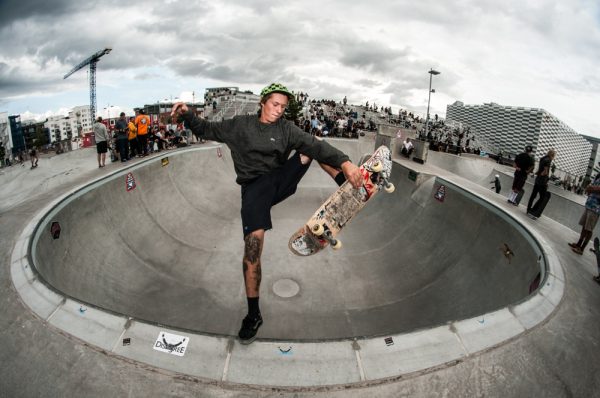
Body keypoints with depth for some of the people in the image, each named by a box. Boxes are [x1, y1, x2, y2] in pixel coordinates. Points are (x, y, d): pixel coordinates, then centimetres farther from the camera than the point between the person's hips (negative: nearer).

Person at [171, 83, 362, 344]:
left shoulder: (286, 129, 3)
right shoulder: (240, 125, 4)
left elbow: (313, 144, -13)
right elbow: (206, 130, 13)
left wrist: (344, 162, -28)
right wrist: (187, 115, -7)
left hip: (281, 180, 3)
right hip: (255, 188, -2)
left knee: (314, 146, -3)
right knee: (252, 249, -20)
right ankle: (253, 315, -6)